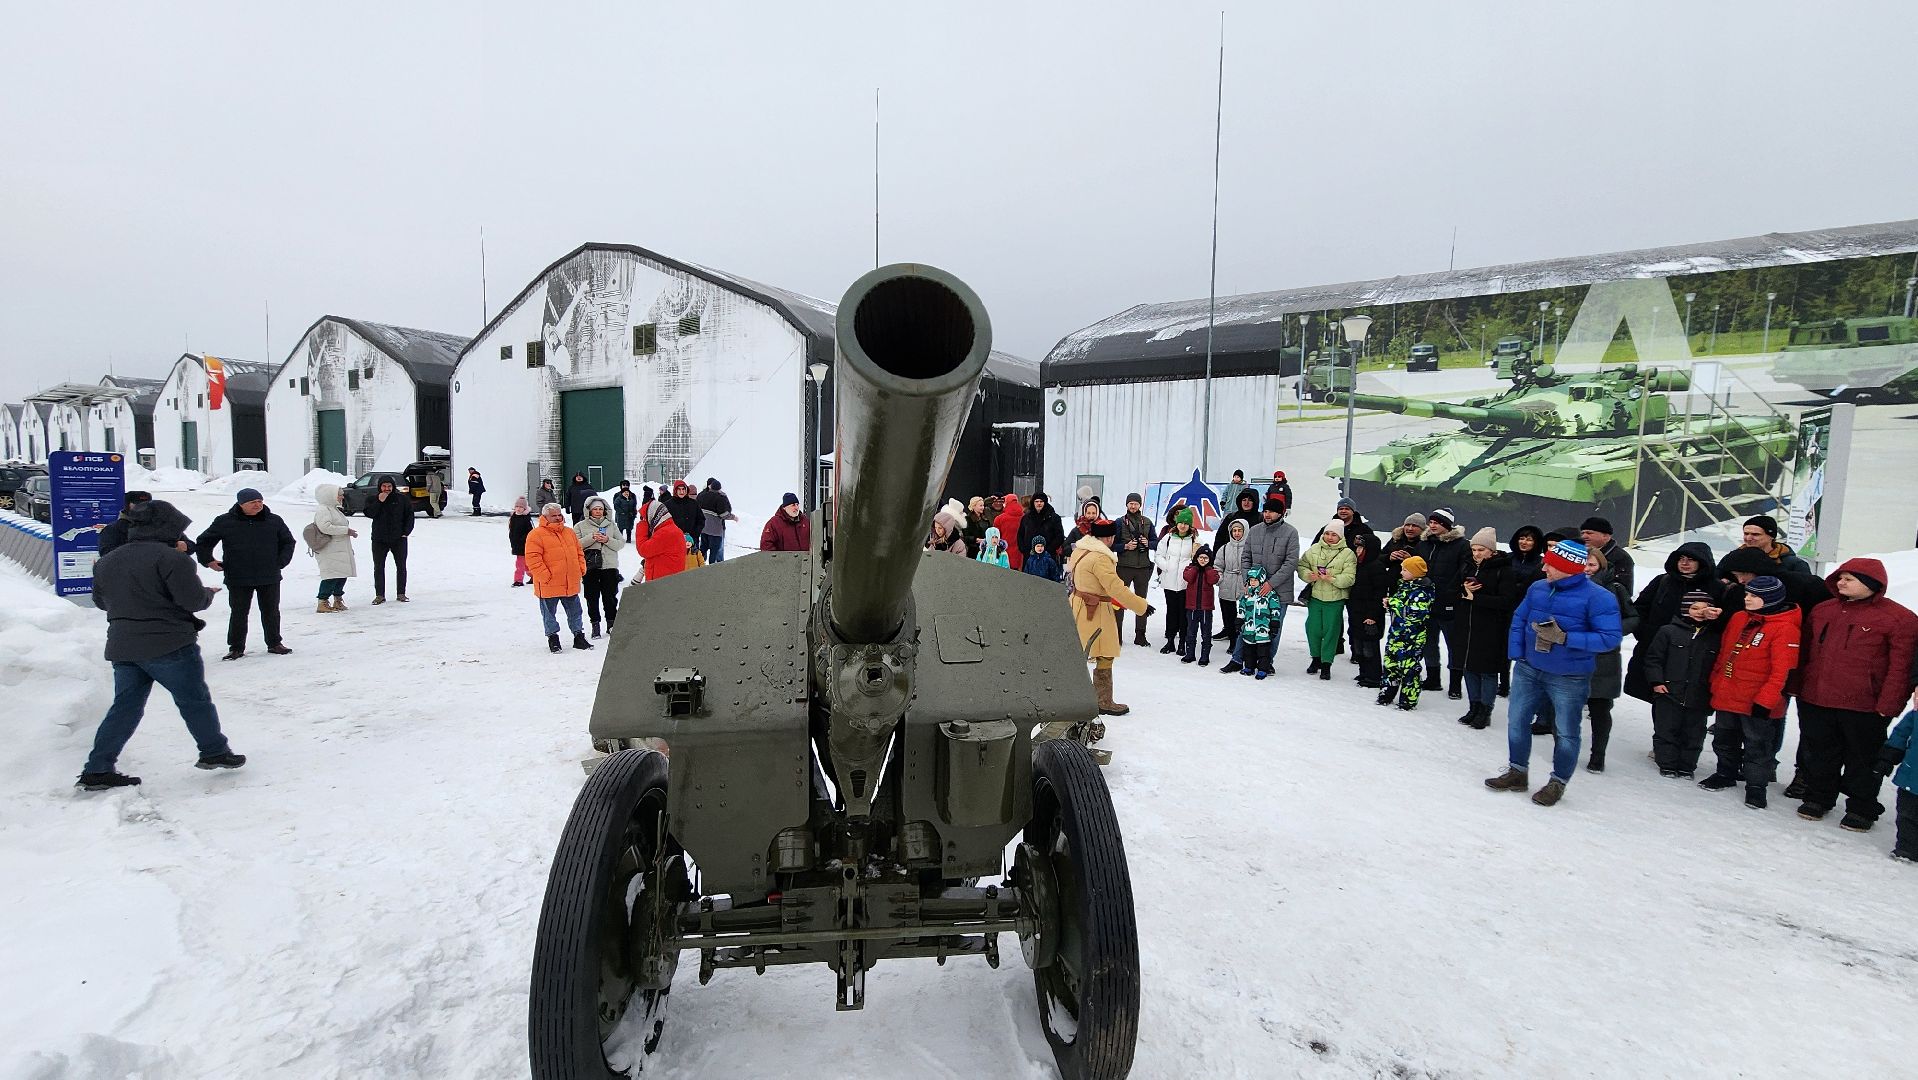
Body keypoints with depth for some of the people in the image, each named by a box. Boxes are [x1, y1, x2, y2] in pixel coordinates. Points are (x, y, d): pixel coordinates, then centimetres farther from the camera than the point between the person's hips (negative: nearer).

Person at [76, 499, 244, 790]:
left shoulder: (107, 561, 11)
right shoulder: (172, 558, -15)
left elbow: (100, 601, 21)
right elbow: (193, 600, -17)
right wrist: (209, 593, 3)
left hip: (122, 646, 7)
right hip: (169, 645, -7)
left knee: (126, 705, 13)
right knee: (195, 700, 6)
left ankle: (97, 769, 10)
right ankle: (214, 752, 14)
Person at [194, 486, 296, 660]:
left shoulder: (274, 521, 3)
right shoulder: (224, 522, -1)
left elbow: (288, 542, 16)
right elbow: (203, 542, 12)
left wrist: (281, 561, 7)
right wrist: (208, 561, 4)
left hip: (270, 578, 1)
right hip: (238, 579, -1)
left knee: (271, 612, 10)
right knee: (238, 613, 5)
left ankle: (274, 643, 22)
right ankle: (236, 648, 16)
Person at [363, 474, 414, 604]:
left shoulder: (402, 498, 2)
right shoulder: (373, 499, 5)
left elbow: (409, 516, 5)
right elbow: (369, 513, -11)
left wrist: (406, 532, -3)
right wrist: (379, 502, -18)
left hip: (399, 539, 0)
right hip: (379, 539, 1)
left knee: (401, 566, 4)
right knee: (378, 567, 1)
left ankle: (401, 594, 13)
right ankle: (379, 595, 7)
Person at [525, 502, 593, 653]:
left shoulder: (570, 533, 12)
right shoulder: (536, 535, -9)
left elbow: (579, 553, 19)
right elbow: (533, 559, -14)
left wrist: (581, 570, 6)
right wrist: (545, 576, -18)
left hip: (571, 584, 5)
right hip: (549, 586, -5)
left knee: (575, 612, 13)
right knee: (549, 613, 7)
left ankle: (579, 636, 23)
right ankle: (553, 638, 20)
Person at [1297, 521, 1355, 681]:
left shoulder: (1347, 554, -6)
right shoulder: (1314, 549, 4)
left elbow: (1349, 578, -11)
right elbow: (1302, 565, 7)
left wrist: (1332, 579, -26)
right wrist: (1308, 575, -13)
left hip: (1335, 600, -3)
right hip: (1315, 597, 3)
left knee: (1330, 630, 2)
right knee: (1313, 628, 8)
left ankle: (1326, 664, 14)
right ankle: (1316, 658, 28)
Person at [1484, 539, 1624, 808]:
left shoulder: (1597, 598, -16)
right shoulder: (1538, 588, 0)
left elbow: (1611, 637, -20)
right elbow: (1519, 619, 10)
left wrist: (1565, 638, -26)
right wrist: (1515, 654, 0)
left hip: (1570, 679, -5)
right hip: (1528, 670, 5)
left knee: (1566, 732, 9)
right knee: (1516, 720, 13)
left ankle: (1558, 783, 27)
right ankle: (1517, 773, 29)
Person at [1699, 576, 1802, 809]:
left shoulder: (1785, 629, -15)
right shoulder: (1739, 620, 7)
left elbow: (1781, 671, -18)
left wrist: (1764, 701, -20)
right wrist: (1715, 685, 13)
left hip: (1757, 703, -7)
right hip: (1726, 697, 7)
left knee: (1757, 744, 6)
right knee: (1725, 740, 19)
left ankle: (1756, 785, 18)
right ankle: (1726, 774, 35)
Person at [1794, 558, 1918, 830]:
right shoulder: (1822, 611, 9)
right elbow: (1805, 651, 17)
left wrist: (1887, 705, -16)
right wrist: (1797, 686, 12)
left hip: (1863, 708, -5)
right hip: (1815, 702, 5)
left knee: (1863, 759, 10)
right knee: (1819, 755, 16)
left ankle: (1862, 809, 24)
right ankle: (1818, 798, 31)